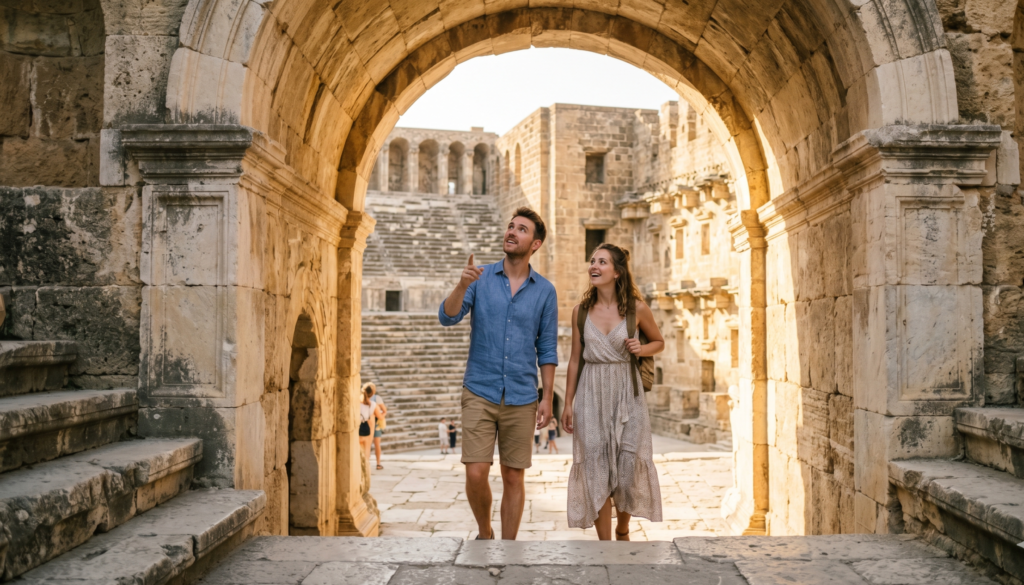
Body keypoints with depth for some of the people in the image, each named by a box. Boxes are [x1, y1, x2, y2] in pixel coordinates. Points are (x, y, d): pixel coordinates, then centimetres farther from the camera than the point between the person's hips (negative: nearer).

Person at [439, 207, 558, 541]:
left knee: (513, 478, 6)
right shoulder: (481, 278, 2)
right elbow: (447, 318, -9)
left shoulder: (544, 291, 3)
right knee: (476, 474, -5)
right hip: (479, 392, -1)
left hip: (522, 399, 1)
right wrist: (462, 285, -27)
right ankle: (484, 534, 22)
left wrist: (547, 398, -1)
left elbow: (547, 350, 5)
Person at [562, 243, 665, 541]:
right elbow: (575, 358, 7)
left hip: (626, 392, -1)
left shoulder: (637, 309, -3)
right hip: (591, 394, 1)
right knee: (597, 471, 2)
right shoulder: (581, 310, 1)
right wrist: (568, 403, 6)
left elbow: (659, 342, 12)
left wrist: (641, 348, -10)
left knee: (629, 468, 2)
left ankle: (623, 530, 31)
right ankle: (605, 544, 14)